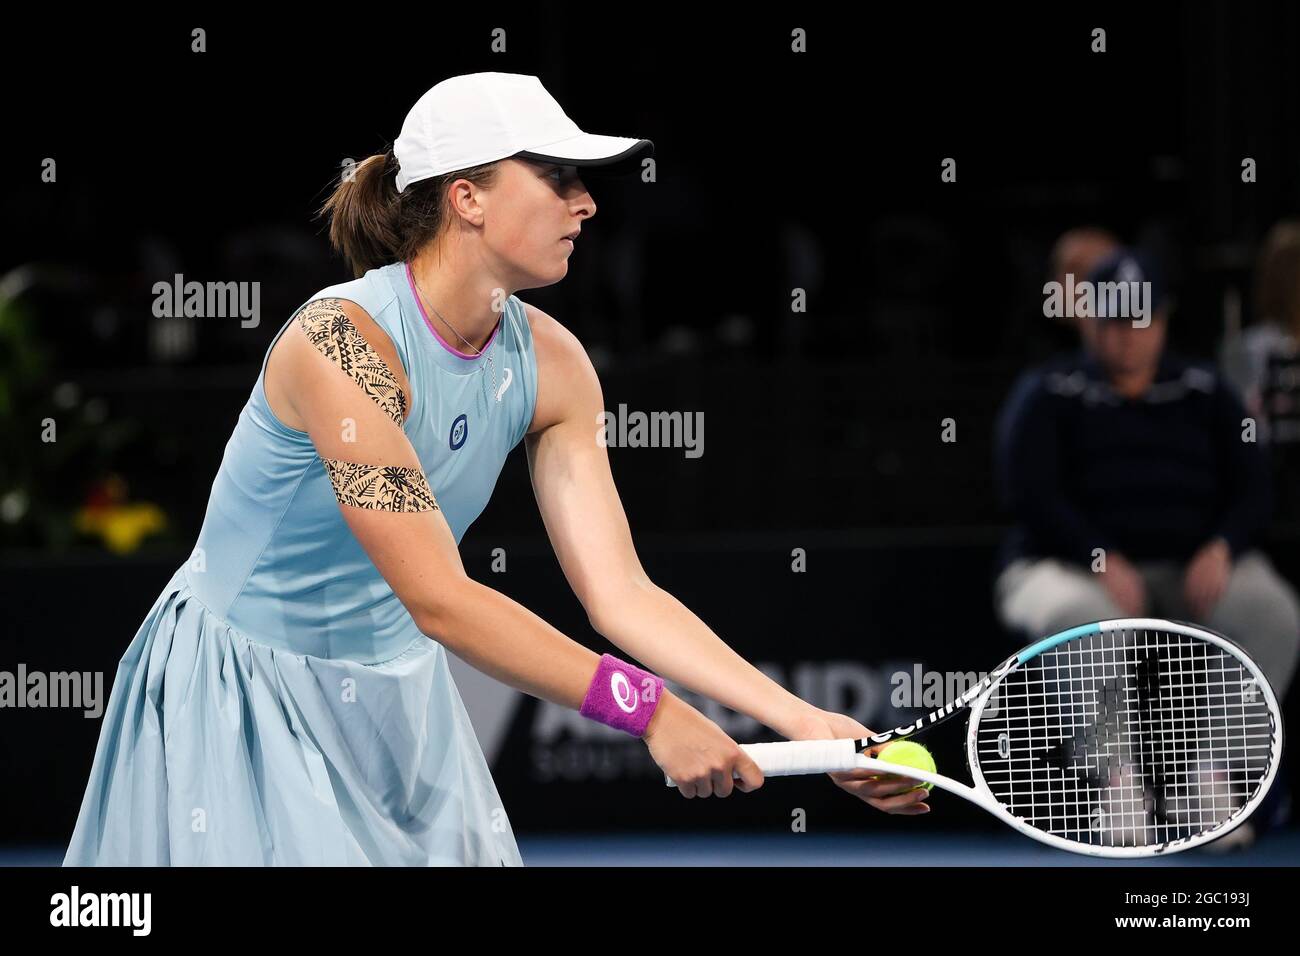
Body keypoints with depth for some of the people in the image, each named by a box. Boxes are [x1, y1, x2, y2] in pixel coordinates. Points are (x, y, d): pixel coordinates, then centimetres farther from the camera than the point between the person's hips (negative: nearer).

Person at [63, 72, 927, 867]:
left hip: (395, 692, 6)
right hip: (239, 701, -6)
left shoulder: (551, 364, -5)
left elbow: (619, 592, -8)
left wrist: (804, 721, -19)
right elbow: (439, 601, -31)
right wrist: (649, 710, -35)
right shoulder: (341, 342, -26)